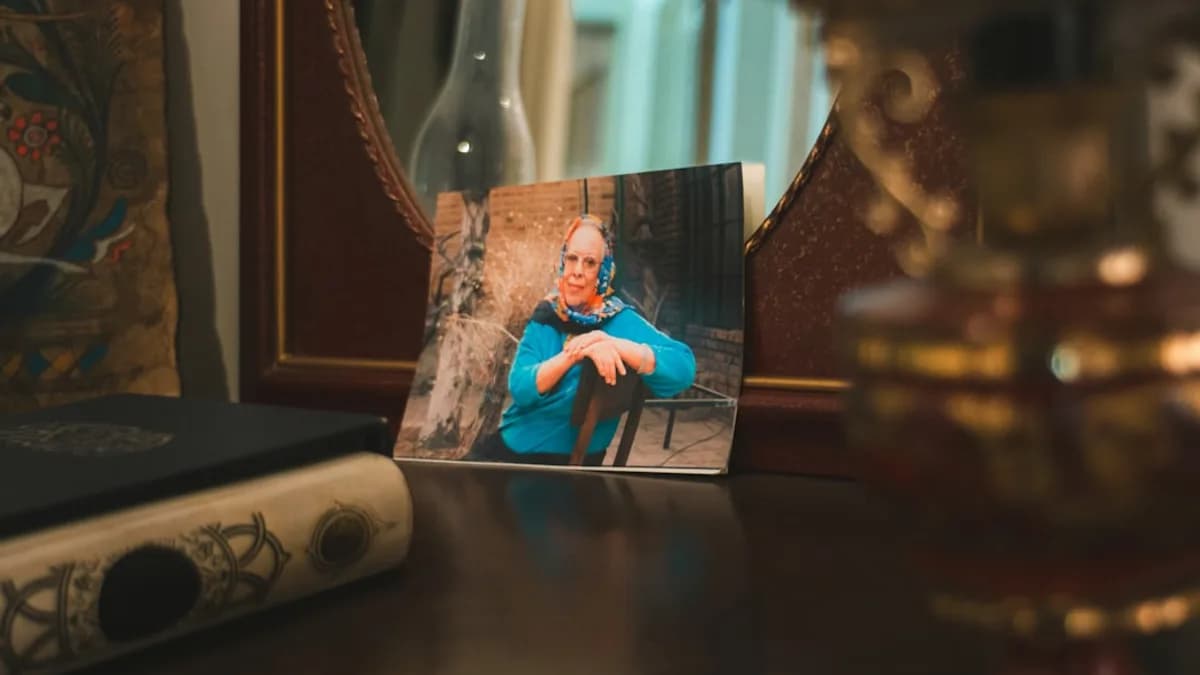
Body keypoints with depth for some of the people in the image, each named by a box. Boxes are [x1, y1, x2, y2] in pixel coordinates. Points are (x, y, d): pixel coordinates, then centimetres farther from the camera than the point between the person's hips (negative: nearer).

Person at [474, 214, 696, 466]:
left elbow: (683, 367, -23)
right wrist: (573, 354, -29)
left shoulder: (619, 320, -8)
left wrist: (614, 345, -35)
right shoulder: (546, 315, 1)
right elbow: (519, 388, -13)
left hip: (570, 459, -4)